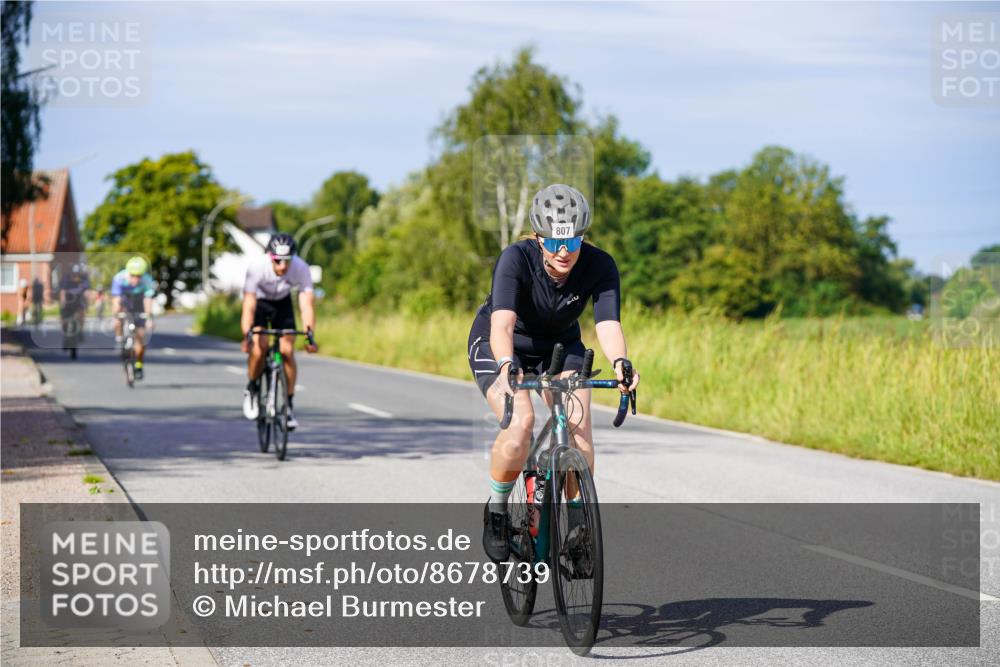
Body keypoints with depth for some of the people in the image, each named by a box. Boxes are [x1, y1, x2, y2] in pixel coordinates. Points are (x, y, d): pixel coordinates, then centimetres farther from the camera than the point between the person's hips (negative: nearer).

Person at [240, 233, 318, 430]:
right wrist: (247, 336, -49)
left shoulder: (301, 268, -31)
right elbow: (249, 305, -37)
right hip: (259, 302, -2)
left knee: (287, 352, -12)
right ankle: (252, 388, 4)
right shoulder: (257, 267, -36)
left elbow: (306, 305, -32)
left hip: (282, 303, 2)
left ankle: (289, 405, 2)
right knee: (259, 347, -23)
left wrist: (310, 334, -45)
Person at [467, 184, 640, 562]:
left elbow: (608, 324, -35)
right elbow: (502, 324, -44)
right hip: (501, 346, -3)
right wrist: (507, 367, -63)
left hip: (559, 347, 3)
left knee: (579, 428, -19)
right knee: (521, 422, -29)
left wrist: (620, 362, -56)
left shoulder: (599, 266, -24)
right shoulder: (516, 259, -31)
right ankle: (496, 509, -4)